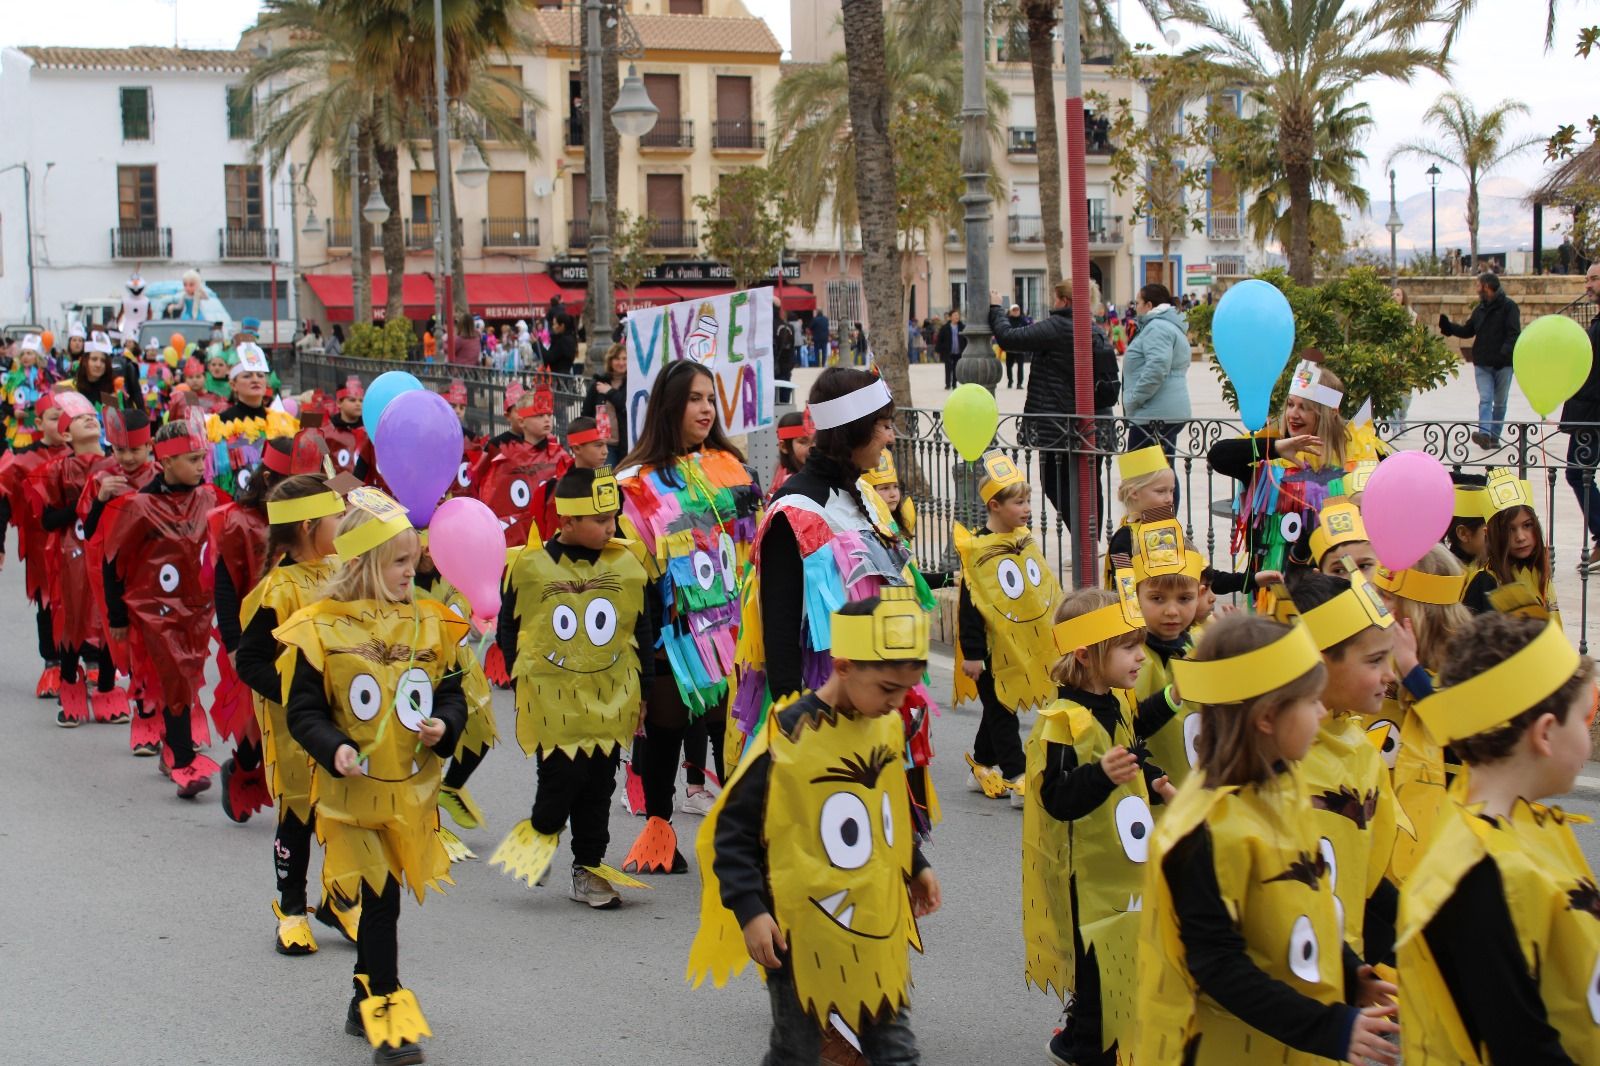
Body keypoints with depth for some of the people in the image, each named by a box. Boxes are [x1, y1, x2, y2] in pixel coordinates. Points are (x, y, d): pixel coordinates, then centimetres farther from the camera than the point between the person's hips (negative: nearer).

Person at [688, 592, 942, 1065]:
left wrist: (916, 866, 25)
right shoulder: (788, 736, -20)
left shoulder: (888, 726, 2)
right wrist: (749, 910, -20)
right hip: (804, 934, -6)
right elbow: (733, 830, -14)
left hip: (880, 929, 6)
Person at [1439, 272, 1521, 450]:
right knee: (1485, 399, -10)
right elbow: (1467, 331, 22)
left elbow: (1514, 334, -14)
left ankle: (1494, 436, 13)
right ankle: (1484, 433, -23)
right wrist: (1447, 326, 12)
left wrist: (1504, 353, -26)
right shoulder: (1480, 309, 14)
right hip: (1482, 363, 4)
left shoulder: (1508, 306, -6)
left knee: (1500, 402, 7)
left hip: (1503, 364, -4)